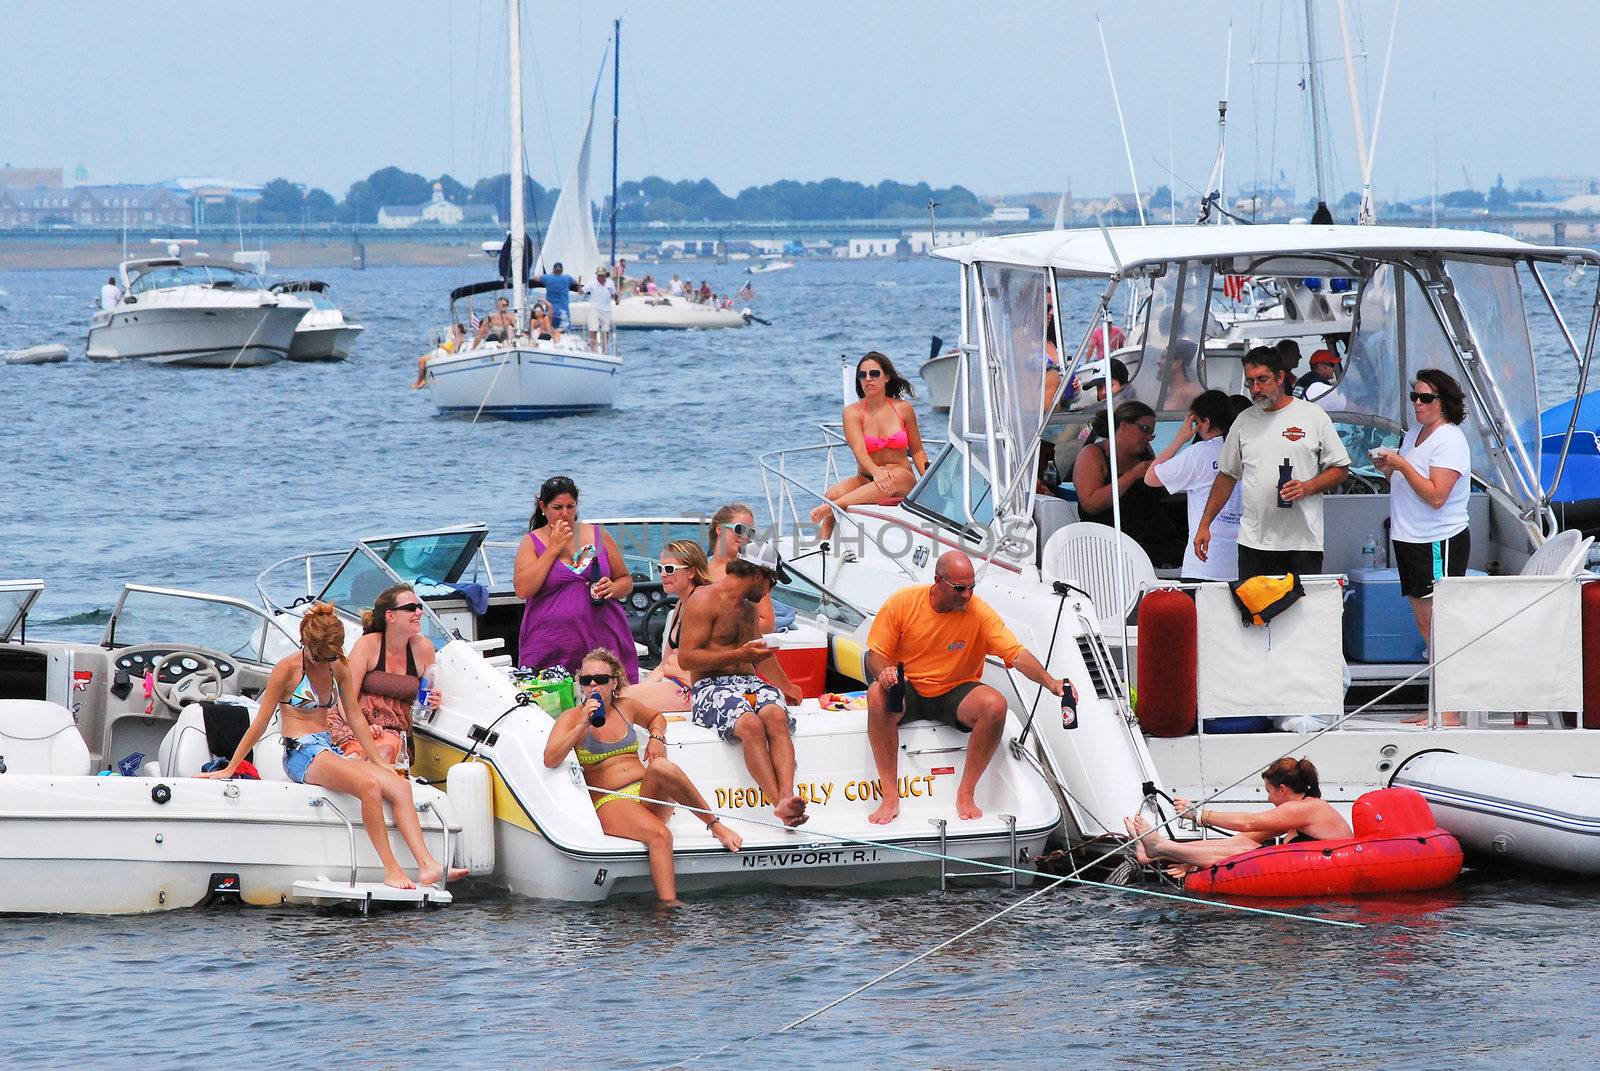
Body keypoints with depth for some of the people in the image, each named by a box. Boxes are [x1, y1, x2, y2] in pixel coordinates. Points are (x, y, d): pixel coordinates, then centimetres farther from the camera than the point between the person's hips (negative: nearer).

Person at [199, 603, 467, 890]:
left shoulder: (339, 669, 12)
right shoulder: (288, 669, -6)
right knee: (369, 786, -33)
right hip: (301, 753, -7)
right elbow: (259, 724, -3)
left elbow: (355, 718, 18)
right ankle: (391, 870, -32)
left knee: (399, 786, -17)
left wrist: (377, 761, 14)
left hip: (329, 751, 7)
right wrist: (229, 769, 0)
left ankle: (428, 866, -28)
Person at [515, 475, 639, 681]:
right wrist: (553, 549, -7)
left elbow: (626, 581, 18)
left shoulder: (599, 536, 12)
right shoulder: (532, 542, 6)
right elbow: (523, 589, -8)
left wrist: (612, 589, -6)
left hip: (603, 641, 2)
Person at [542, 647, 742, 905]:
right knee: (659, 835, -35)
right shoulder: (572, 718, 2)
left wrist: (656, 737, 14)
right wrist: (582, 726, -19)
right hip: (609, 803, -4)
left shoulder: (626, 707, 15)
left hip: (647, 794, 4)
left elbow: (656, 717, 37)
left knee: (661, 767, -34)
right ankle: (669, 906, -44)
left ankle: (716, 826, -26)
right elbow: (550, 760, -13)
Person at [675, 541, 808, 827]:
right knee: (750, 723, -37)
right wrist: (739, 655, -14)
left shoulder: (748, 608, 26)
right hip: (711, 686, -6)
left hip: (750, 682, 6)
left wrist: (786, 687, 42)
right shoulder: (704, 601, -3)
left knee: (776, 717, -30)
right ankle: (779, 803, -47)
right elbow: (686, 658, -11)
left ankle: (786, 798, -50)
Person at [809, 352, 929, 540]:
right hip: (867, 480, 1)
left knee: (897, 476, -38)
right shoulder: (853, 412, 0)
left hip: (905, 483, -1)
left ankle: (831, 507, -46)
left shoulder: (903, 408, 4)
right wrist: (876, 472, -38)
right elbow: (859, 451, -16)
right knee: (832, 494, -31)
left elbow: (917, 451, 14)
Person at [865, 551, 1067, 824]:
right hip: (907, 691, -1)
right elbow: (876, 653, -4)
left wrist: (1049, 681, -37)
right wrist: (884, 672, -29)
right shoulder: (903, 603, -11)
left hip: (955, 693, 1)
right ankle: (891, 798, -29)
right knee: (877, 696, -36)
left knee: (995, 705, -31)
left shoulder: (978, 612, -12)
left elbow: (1016, 653, -19)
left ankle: (966, 794, -17)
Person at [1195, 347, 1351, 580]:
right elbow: (1227, 475, 20)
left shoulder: (1313, 416, 3)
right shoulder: (1244, 421, 13)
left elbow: (1340, 469, 5)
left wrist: (1306, 488, -13)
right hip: (1253, 541, 3)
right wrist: (1204, 525, 14)